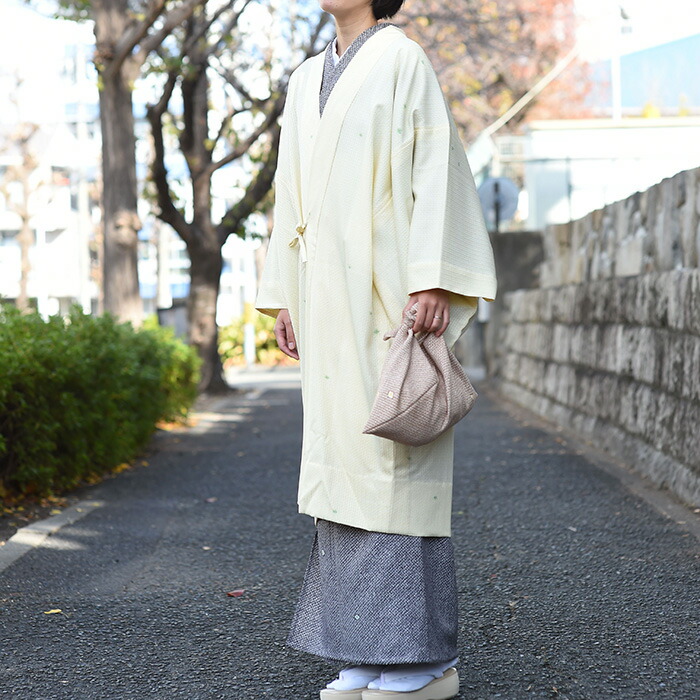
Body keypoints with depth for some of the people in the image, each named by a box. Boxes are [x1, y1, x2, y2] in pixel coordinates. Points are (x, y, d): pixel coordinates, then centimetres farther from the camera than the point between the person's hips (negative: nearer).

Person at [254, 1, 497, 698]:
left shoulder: (402, 58, -1)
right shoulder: (307, 81, 20)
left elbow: (437, 167, -9)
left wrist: (432, 280, -19)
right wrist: (285, 296, 16)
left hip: (388, 290, -7)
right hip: (331, 298, 7)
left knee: (396, 455, -9)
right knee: (346, 454, 4)